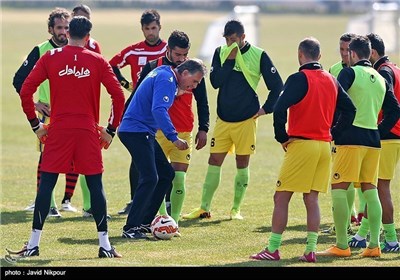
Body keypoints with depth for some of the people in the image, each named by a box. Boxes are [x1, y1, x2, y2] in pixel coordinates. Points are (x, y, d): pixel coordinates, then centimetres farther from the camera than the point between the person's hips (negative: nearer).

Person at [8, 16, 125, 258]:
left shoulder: (50, 58, 2)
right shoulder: (98, 61, 1)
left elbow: (26, 90, -2)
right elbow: (118, 95, -4)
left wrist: (35, 124, 6)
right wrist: (111, 129, 5)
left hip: (58, 131, 0)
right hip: (88, 131, 0)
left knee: (46, 184, 4)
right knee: (95, 185, 4)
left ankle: (34, 244, 4)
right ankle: (105, 245, 3)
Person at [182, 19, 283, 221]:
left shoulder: (259, 56, -6)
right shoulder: (221, 53, 3)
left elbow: (277, 85, 0)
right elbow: (215, 82, -8)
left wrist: (266, 109, -4)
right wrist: (229, 60, -14)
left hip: (246, 119, -3)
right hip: (223, 119, 3)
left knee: (242, 163, 4)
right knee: (214, 161, 2)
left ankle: (236, 209, 13)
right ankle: (204, 208, 7)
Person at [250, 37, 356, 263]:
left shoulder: (299, 79, -10)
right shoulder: (331, 80, 9)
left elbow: (279, 109, -20)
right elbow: (350, 109, 10)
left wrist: (283, 138, -9)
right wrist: (333, 133, 11)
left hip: (301, 143, -6)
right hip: (324, 145, 6)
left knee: (281, 198, -1)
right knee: (312, 198, 10)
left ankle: (273, 250, -2)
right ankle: (311, 250, 5)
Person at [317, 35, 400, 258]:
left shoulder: (350, 73, -4)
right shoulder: (381, 79, 15)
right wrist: (379, 132, 17)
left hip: (351, 138, -6)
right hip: (373, 139, 6)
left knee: (339, 189, -4)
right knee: (370, 189, 11)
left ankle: (342, 246, -8)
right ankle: (374, 245, 6)